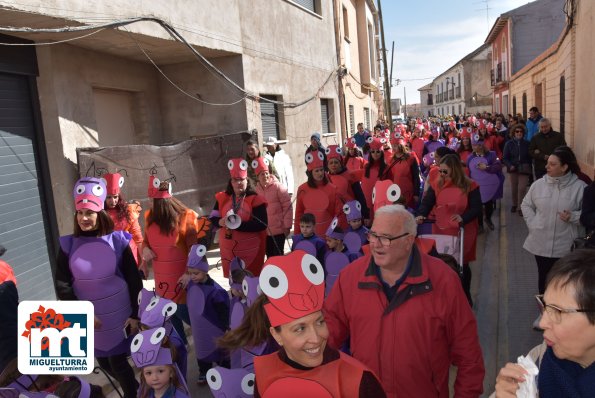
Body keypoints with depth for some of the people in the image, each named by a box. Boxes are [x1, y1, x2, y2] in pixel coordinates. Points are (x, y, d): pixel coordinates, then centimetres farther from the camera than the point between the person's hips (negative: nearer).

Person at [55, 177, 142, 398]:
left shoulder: (117, 241, -10)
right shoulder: (68, 245, -5)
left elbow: (134, 280, -6)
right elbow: (62, 285, -2)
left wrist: (135, 314, -7)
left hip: (119, 313, -3)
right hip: (89, 317, 3)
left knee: (117, 362, 2)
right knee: (103, 362, 16)